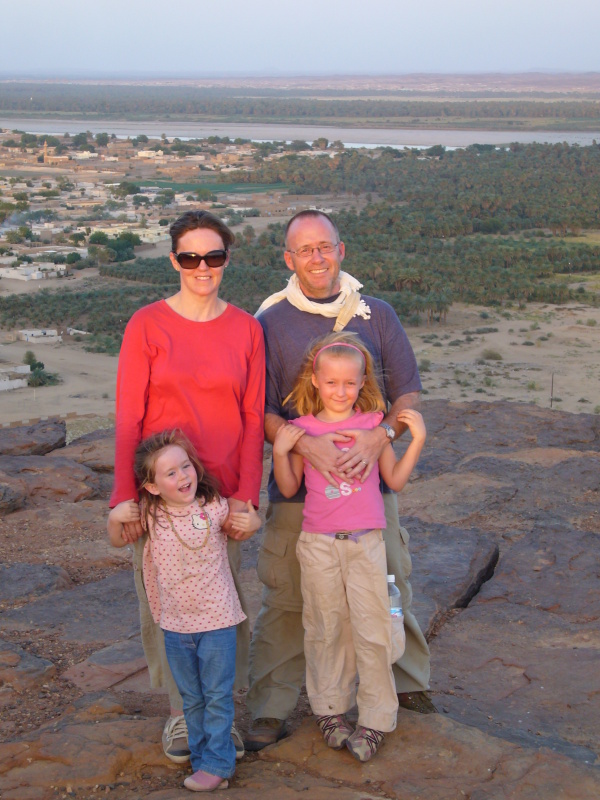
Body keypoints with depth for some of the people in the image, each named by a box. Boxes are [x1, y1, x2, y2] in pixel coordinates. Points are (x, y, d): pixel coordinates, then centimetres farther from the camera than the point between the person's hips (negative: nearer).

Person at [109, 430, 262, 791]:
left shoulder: (215, 507, -14)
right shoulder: (150, 516, -6)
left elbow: (246, 523, 5)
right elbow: (119, 541, 10)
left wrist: (251, 521, -19)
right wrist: (115, 519, -11)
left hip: (217, 620, -3)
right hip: (175, 624, 4)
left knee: (217, 697, 4)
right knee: (192, 699, 16)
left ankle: (216, 764, 12)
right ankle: (204, 758, 28)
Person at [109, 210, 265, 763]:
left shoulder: (246, 329, 2)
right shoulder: (147, 325, -5)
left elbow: (253, 418, 3)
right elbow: (128, 417, -5)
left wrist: (246, 494, -3)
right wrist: (126, 497, -9)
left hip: (222, 488, 1)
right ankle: (182, 712, 24)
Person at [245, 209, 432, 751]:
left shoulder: (377, 315, 6)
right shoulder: (270, 323, 0)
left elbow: (408, 393, 3)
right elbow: (261, 412, -3)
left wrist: (381, 434, -17)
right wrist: (303, 442, -23)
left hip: (370, 482, 2)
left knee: (390, 587, 12)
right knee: (285, 599, 0)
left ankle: (408, 681, 35)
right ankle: (271, 711, 13)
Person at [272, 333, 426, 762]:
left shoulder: (374, 424, 1)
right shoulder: (303, 429, 0)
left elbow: (396, 480, 5)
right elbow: (289, 488, 5)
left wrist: (418, 439, -4)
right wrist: (280, 451, -9)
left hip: (366, 541, 0)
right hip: (318, 543, 0)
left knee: (372, 630, 1)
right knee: (326, 629, 10)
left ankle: (375, 718, 13)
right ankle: (331, 709, 26)